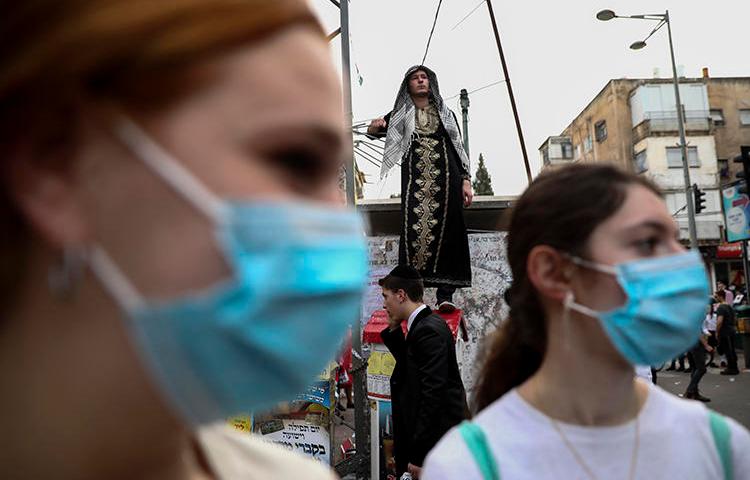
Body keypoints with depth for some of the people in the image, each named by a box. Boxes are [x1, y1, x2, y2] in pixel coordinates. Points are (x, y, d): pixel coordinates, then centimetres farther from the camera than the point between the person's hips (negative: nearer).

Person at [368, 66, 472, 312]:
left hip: (445, 177, 1)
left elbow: (458, 148, 14)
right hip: (415, 179, -1)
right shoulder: (401, 114, 15)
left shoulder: (446, 114, 18)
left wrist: (466, 181, 3)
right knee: (415, 229, -13)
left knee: (446, 230, -6)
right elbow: (375, 129, 3)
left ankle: (445, 294, -4)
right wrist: (375, 126, -23)